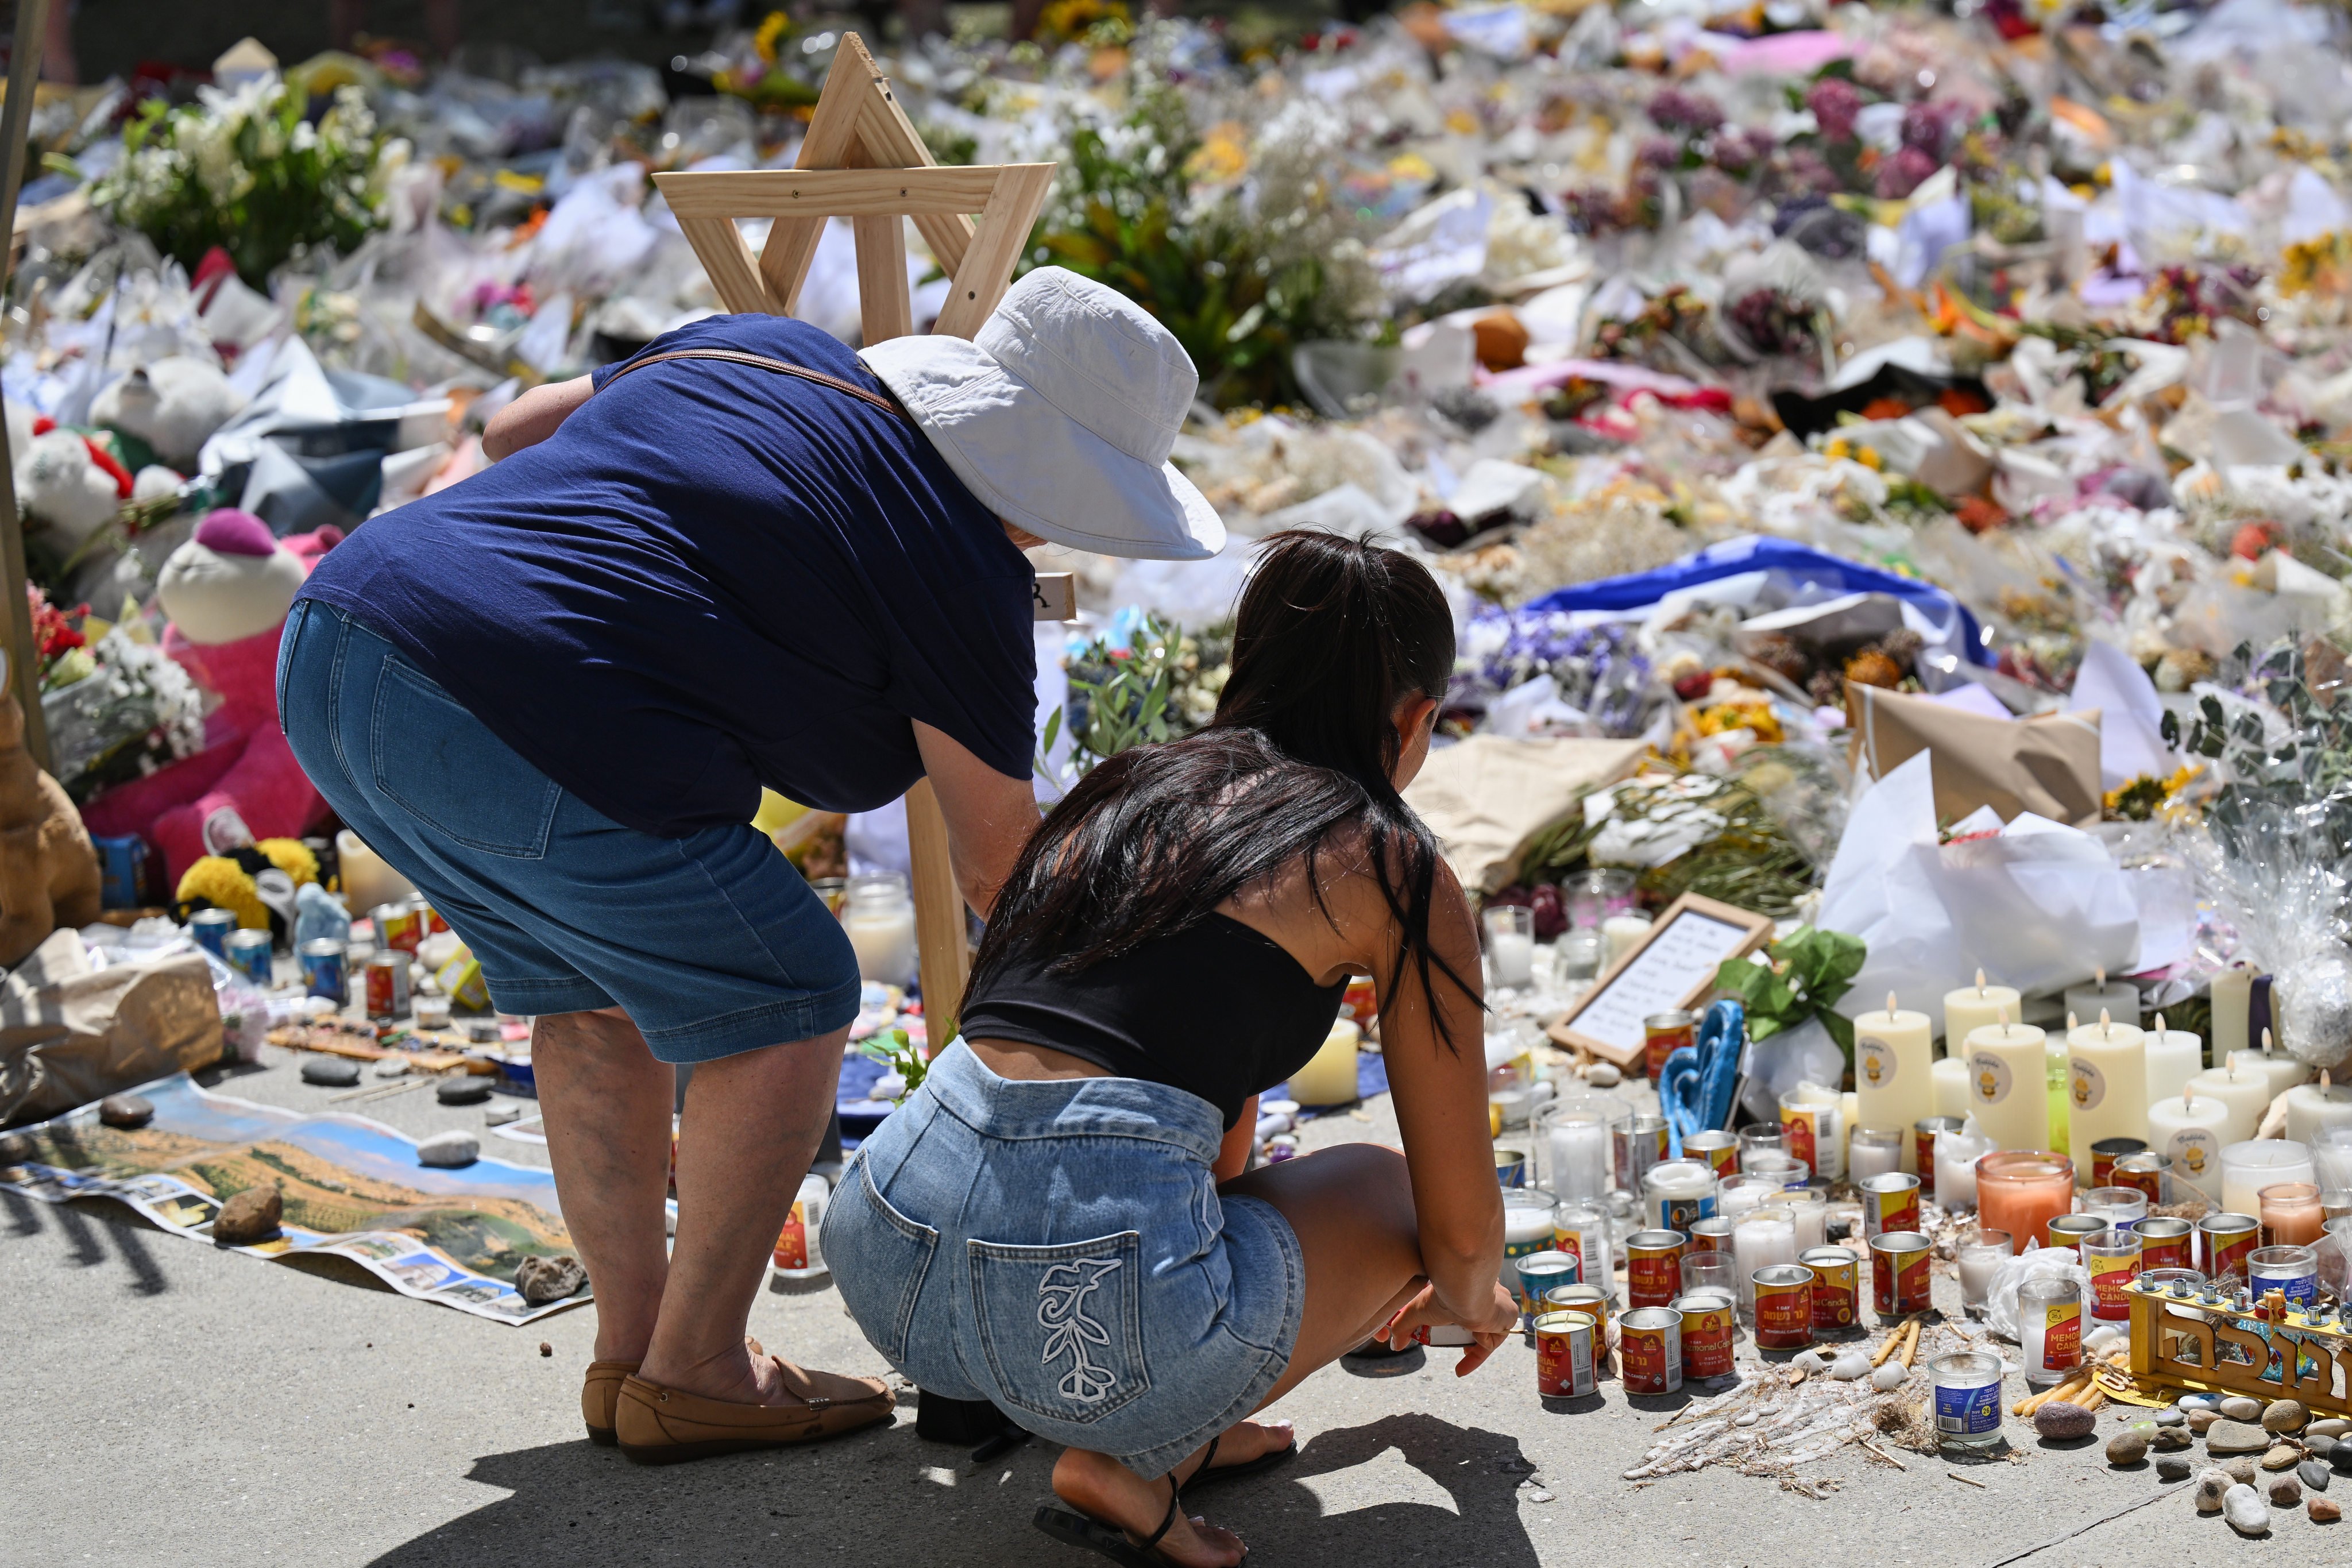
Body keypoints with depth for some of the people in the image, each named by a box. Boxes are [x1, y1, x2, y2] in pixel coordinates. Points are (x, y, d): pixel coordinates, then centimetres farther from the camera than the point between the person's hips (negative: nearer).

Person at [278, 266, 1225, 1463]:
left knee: (597, 988, 25)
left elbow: (514, 428, 29)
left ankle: (631, 1347, 28)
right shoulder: (959, 564, 1)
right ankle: (690, 1376, 16)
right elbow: (998, 858, 9)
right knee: (786, 1001, 10)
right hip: (522, 739, -9)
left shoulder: (758, 350, 20)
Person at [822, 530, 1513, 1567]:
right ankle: (1132, 1461, 6)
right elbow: (1459, 1225, 13)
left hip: (882, 1252, 7)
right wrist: (1470, 1299, 37)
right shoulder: (1395, 870, 7)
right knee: (1380, 1188, 24)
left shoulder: (1127, 786, 23)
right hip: (1090, 1307, -7)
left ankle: (1170, 1429, 20)